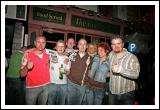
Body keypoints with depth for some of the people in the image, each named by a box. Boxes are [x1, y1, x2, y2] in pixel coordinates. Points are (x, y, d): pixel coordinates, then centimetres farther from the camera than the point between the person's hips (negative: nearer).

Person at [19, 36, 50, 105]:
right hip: (32, 88, -3)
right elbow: (22, 74, -9)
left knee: (43, 105, 17)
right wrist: (27, 67, -28)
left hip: (46, 86, 3)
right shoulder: (27, 55, -10)